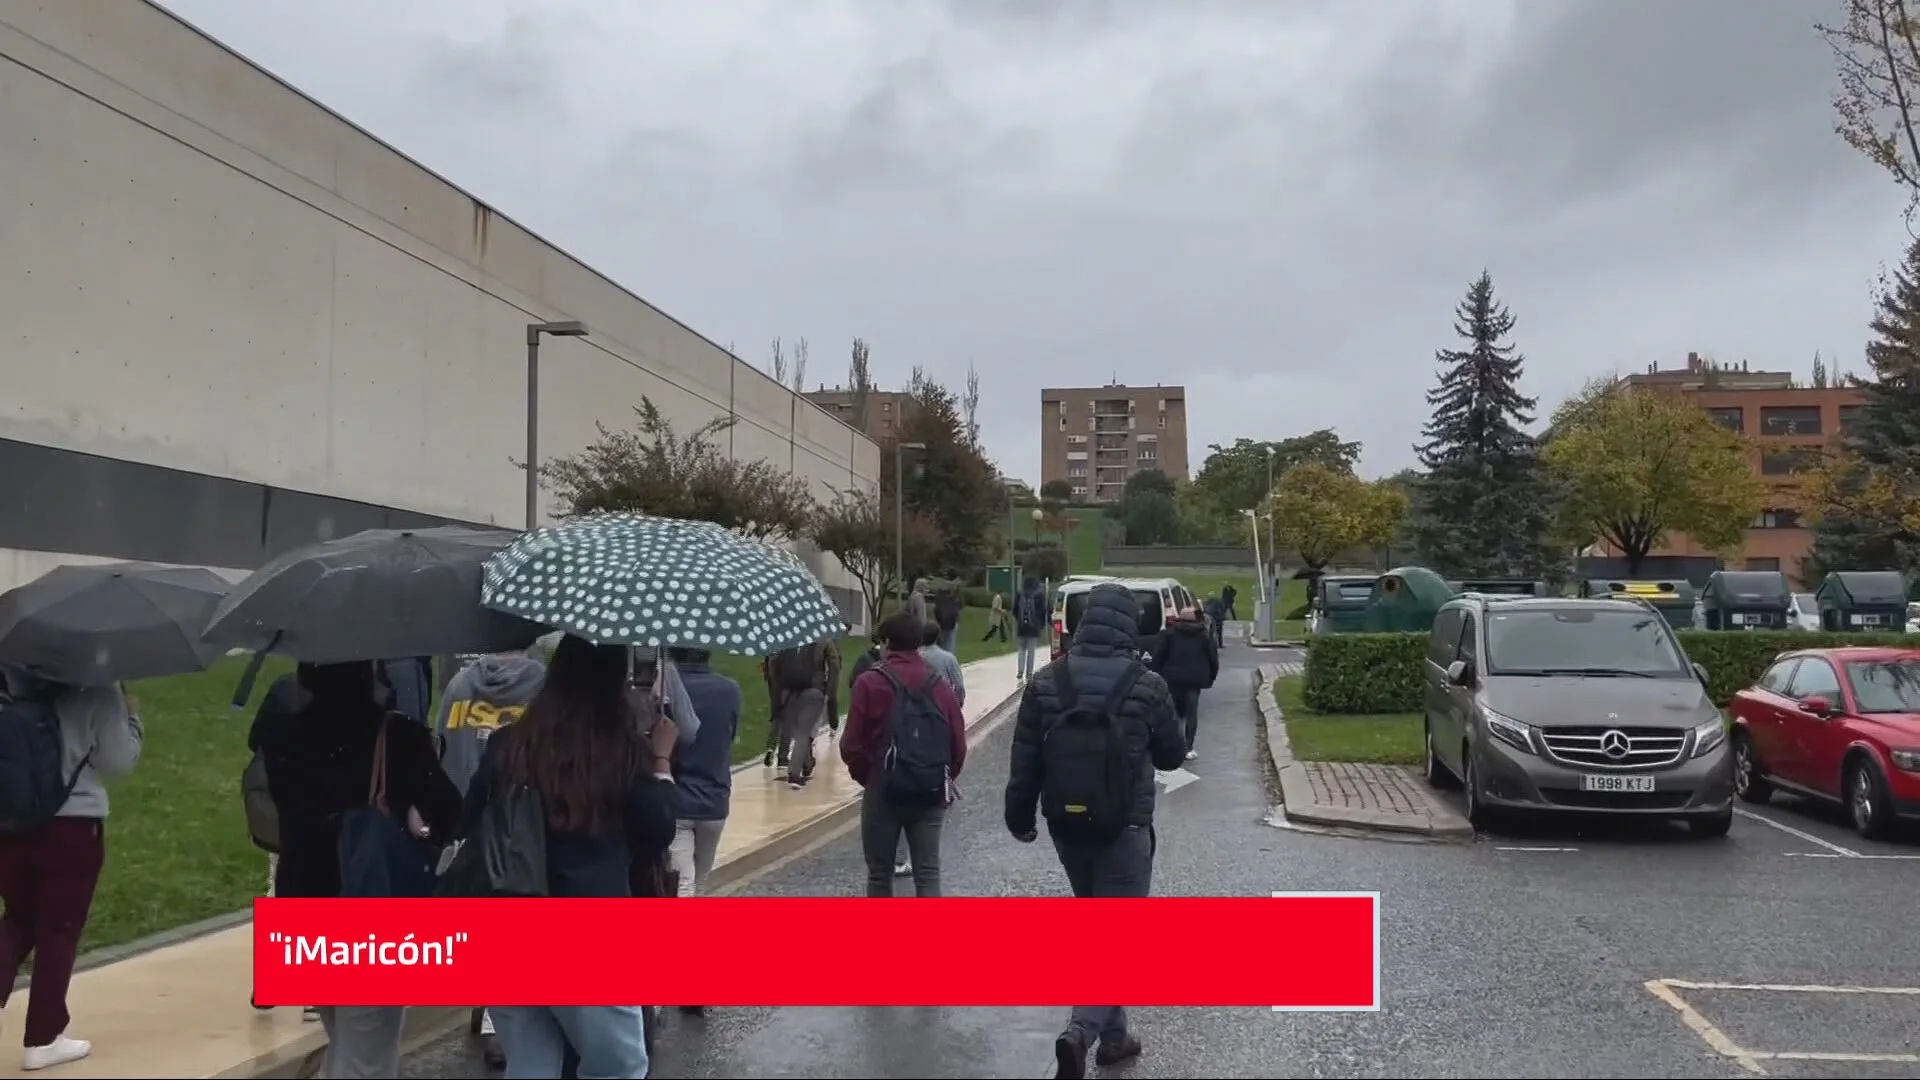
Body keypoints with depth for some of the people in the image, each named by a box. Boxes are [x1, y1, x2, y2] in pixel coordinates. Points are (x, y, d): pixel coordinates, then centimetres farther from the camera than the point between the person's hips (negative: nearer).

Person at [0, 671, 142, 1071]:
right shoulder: (95, 692, -12)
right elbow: (120, 761, -8)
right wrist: (129, 716, 7)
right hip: (72, 829, -4)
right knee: (59, 931, 8)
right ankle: (42, 1039, 14)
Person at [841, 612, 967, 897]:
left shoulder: (870, 682, -7)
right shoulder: (940, 685, 4)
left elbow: (852, 744, -8)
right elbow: (958, 744, 3)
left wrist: (865, 777, 9)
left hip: (883, 791, -2)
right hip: (931, 794, 3)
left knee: (880, 873, 11)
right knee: (928, 873, 5)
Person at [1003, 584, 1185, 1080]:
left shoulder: (1045, 682, -2)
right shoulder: (1147, 686, -11)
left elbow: (1025, 758, 0)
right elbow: (1172, 756, 2)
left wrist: (1019, 816, 11)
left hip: (1066, 827, 4)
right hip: (1124, 830, -4)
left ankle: (1112, 1033, 27)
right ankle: (1082, 1030, -16)